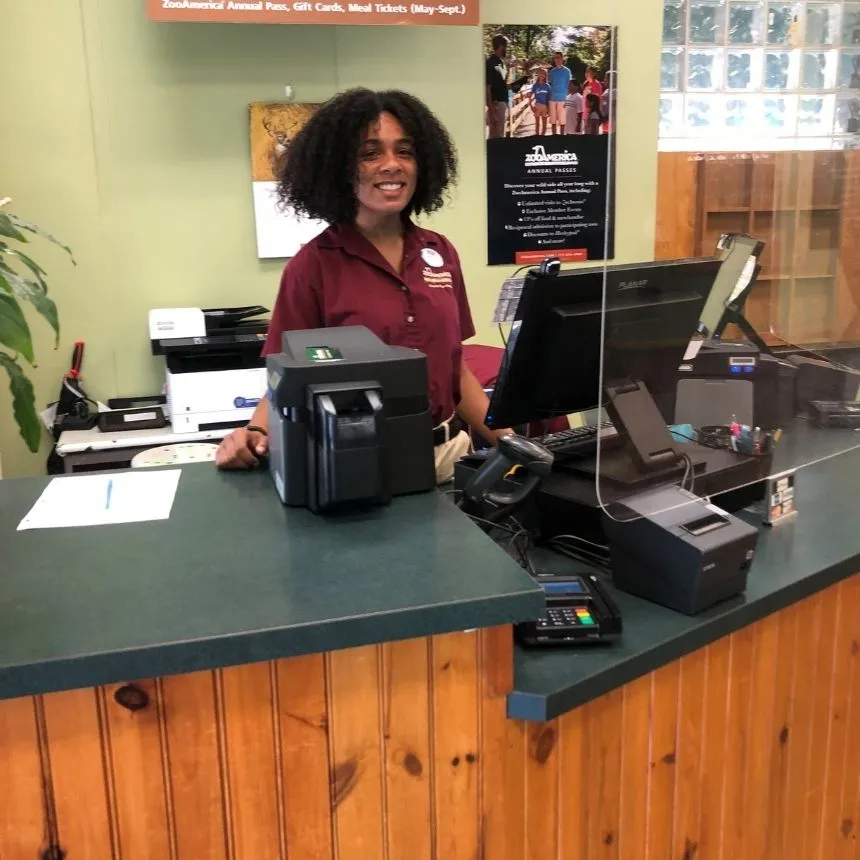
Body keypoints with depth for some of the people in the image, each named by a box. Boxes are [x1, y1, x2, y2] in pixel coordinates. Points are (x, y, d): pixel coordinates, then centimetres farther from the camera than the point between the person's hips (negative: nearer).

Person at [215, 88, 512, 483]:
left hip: (448, 454, 5)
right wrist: (256, 434, -24)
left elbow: (456, 371, 12)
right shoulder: (313, 266, -7)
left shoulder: (441, 254, 6)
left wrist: (511, 444, 6)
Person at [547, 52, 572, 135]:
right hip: (552, 99, 4)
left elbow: (569, 85, 1)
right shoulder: (552, 71, 11)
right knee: (553, 120, 5)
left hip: (562, 99, -4)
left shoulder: (567, 71, -1)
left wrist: (567, 99, -5)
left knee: (562, 120, -2)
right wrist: (549, 96, 10)